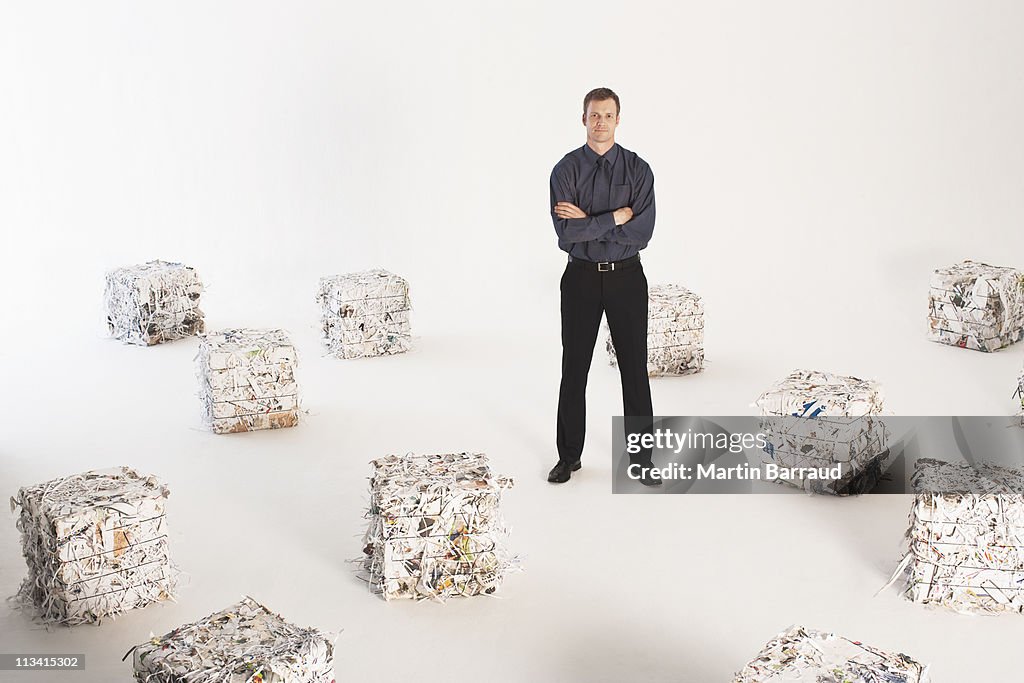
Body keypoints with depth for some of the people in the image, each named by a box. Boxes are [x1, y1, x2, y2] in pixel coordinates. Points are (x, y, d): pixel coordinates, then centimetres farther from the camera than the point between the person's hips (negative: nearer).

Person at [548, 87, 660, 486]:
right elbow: (567, 231, -16)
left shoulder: (638, 170, -2)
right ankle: (569, 456, 22)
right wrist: (616, 217, -16)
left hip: (626, 277, 0)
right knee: (574, 369, 8)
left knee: (635, 368, 6)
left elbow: (642, 231, -14)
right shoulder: (566, 170, -3)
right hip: (581, 277, 0)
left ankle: (643, 457, 19)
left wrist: (588, 221, -15)